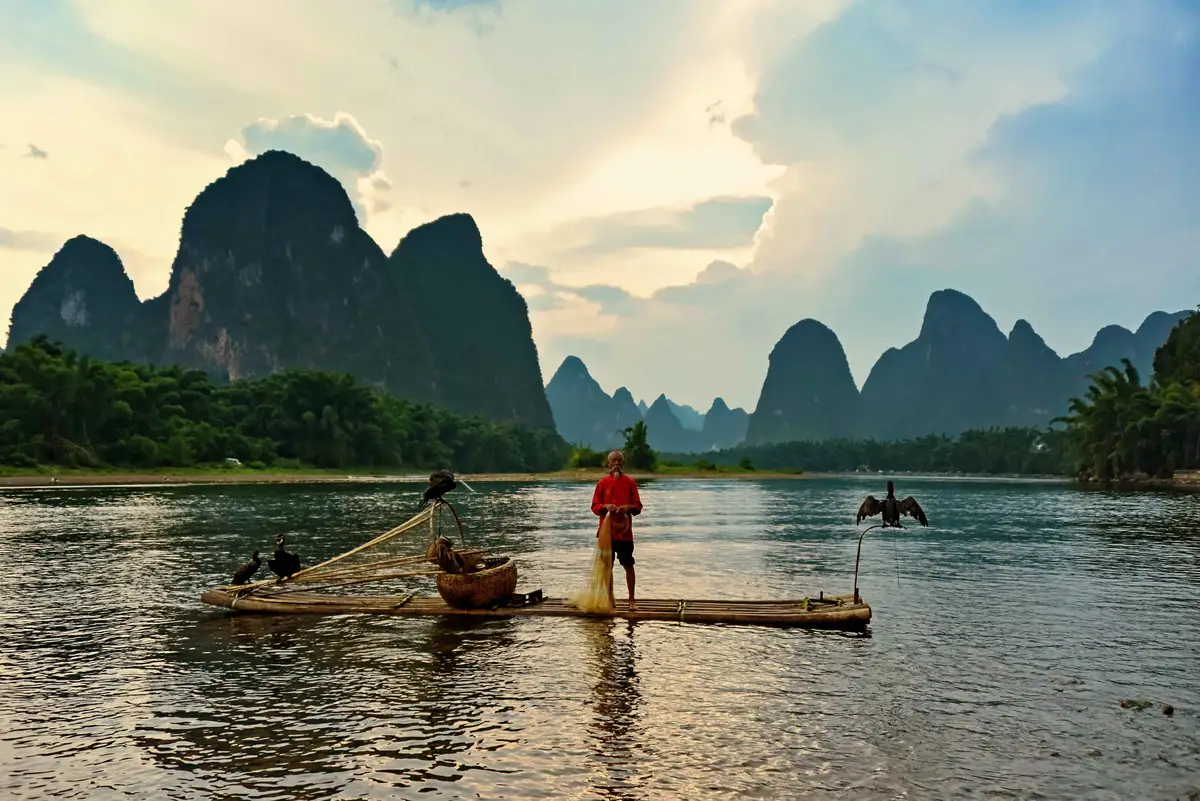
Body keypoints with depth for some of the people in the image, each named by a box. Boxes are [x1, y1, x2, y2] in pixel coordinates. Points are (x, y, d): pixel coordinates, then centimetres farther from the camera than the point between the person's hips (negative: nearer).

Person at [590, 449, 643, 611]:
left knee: (628, 565, 0)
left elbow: (638, 507, 3)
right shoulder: (602, 483, 5)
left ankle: (631, 600, 7)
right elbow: (594, 506, 4)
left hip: (624, 532, -1)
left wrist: (629, 507, -18)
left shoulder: (630, 483, 4)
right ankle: (609, 599, 17)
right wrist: (605, 507, -16)